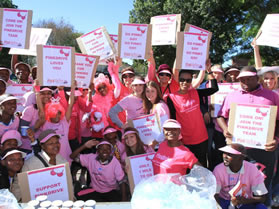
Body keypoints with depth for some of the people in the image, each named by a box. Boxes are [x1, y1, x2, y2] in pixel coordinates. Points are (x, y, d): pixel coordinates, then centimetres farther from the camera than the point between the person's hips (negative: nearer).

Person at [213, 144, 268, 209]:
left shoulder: (252, 169, -14)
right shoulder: (218, 169, -17)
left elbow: (262, 197, -10)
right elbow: (214, 195, -15)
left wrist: (245, 201, -28)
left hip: (246, 203, 1)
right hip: (225, 202, -1)